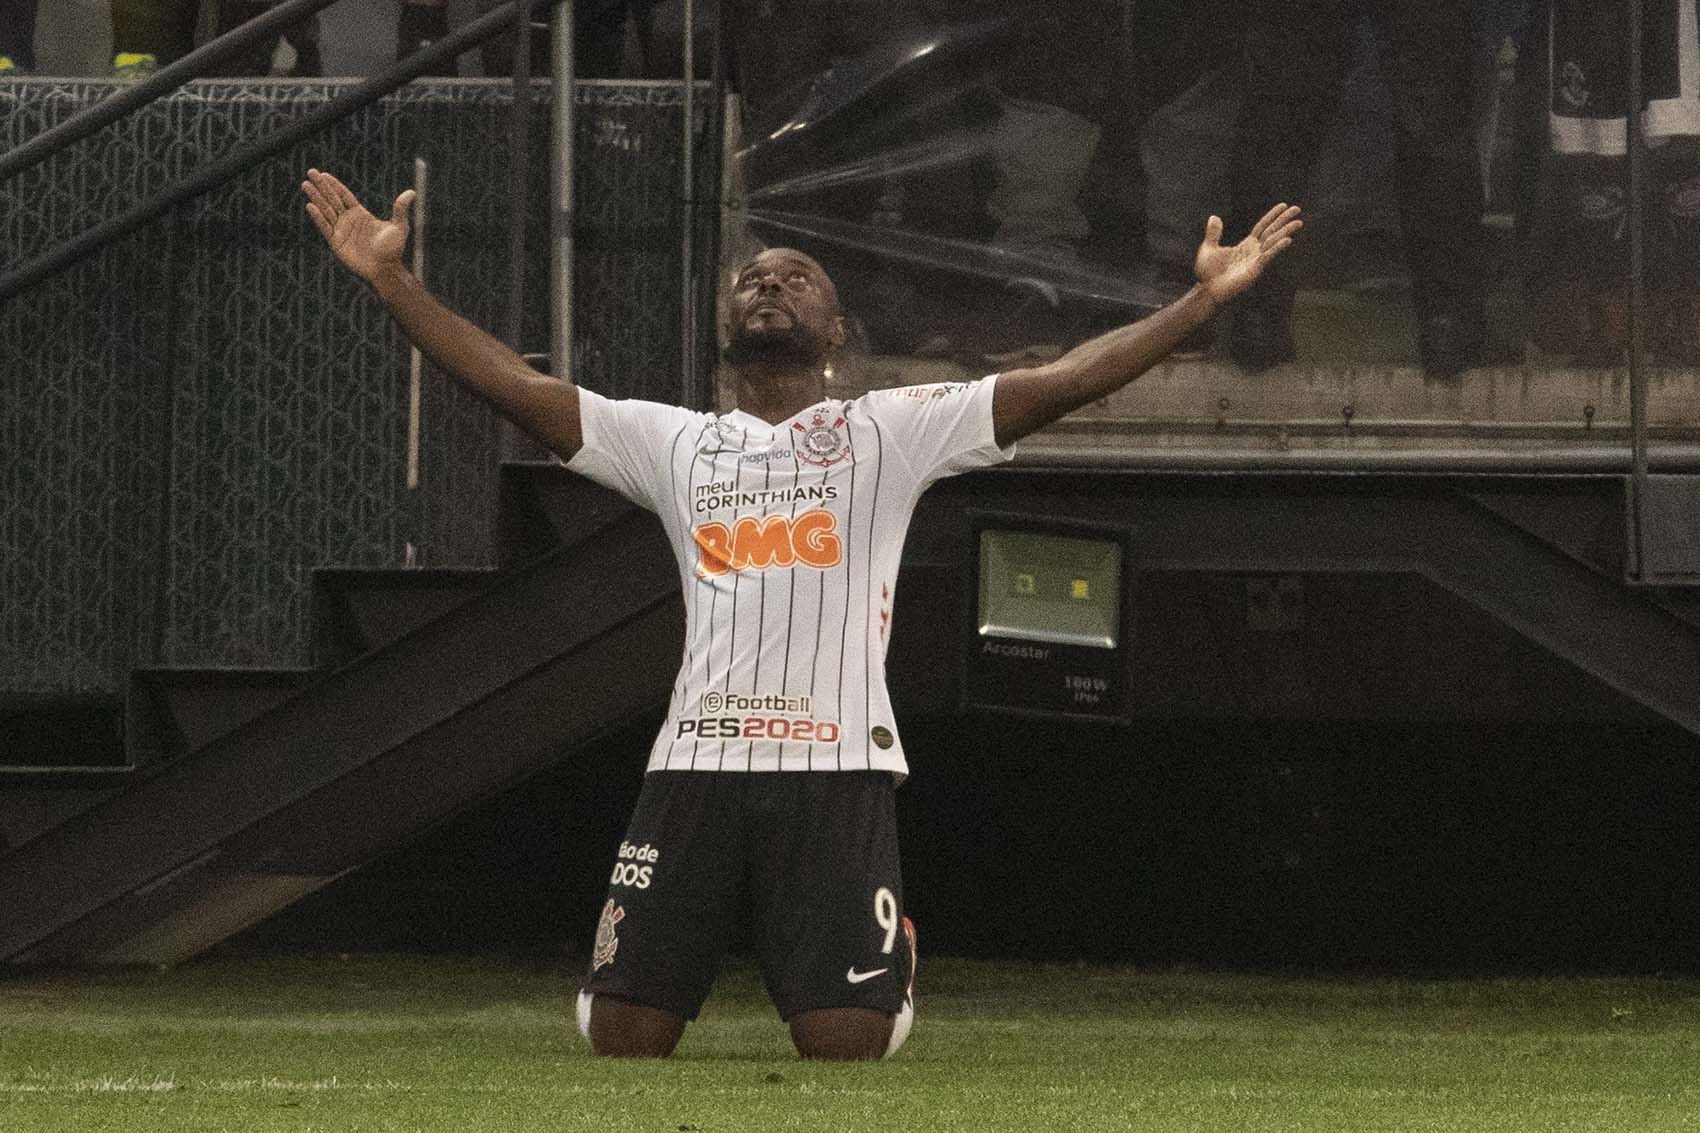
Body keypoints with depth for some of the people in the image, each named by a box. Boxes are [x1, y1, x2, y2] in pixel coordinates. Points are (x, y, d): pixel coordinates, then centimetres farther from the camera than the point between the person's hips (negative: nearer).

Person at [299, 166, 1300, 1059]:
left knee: (846, 1047, -8)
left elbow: (1061, 384, 5)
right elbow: (516, 385, 14)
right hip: (696, 767, 2)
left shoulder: (893, 432, 12)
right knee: (624, 1032, -1)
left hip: (839, 774, -2)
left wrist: (1205, 300, -4)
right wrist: (390, 277, 8)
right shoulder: (673, 444, 19)